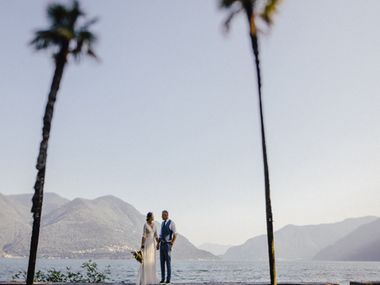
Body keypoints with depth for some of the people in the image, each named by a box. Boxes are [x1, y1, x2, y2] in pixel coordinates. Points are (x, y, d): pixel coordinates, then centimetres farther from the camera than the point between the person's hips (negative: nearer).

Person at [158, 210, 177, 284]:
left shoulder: (171, 223, -10)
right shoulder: (162, 223, 13)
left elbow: (175, 235, -11)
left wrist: (172, 245, -16)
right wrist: (158, 244, 9)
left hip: (168, 244, -7)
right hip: (162, 244, 7)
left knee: (168, 262, -4)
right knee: (162, 262, 6)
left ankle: (168, 279, 4)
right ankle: (162, 279, 13)